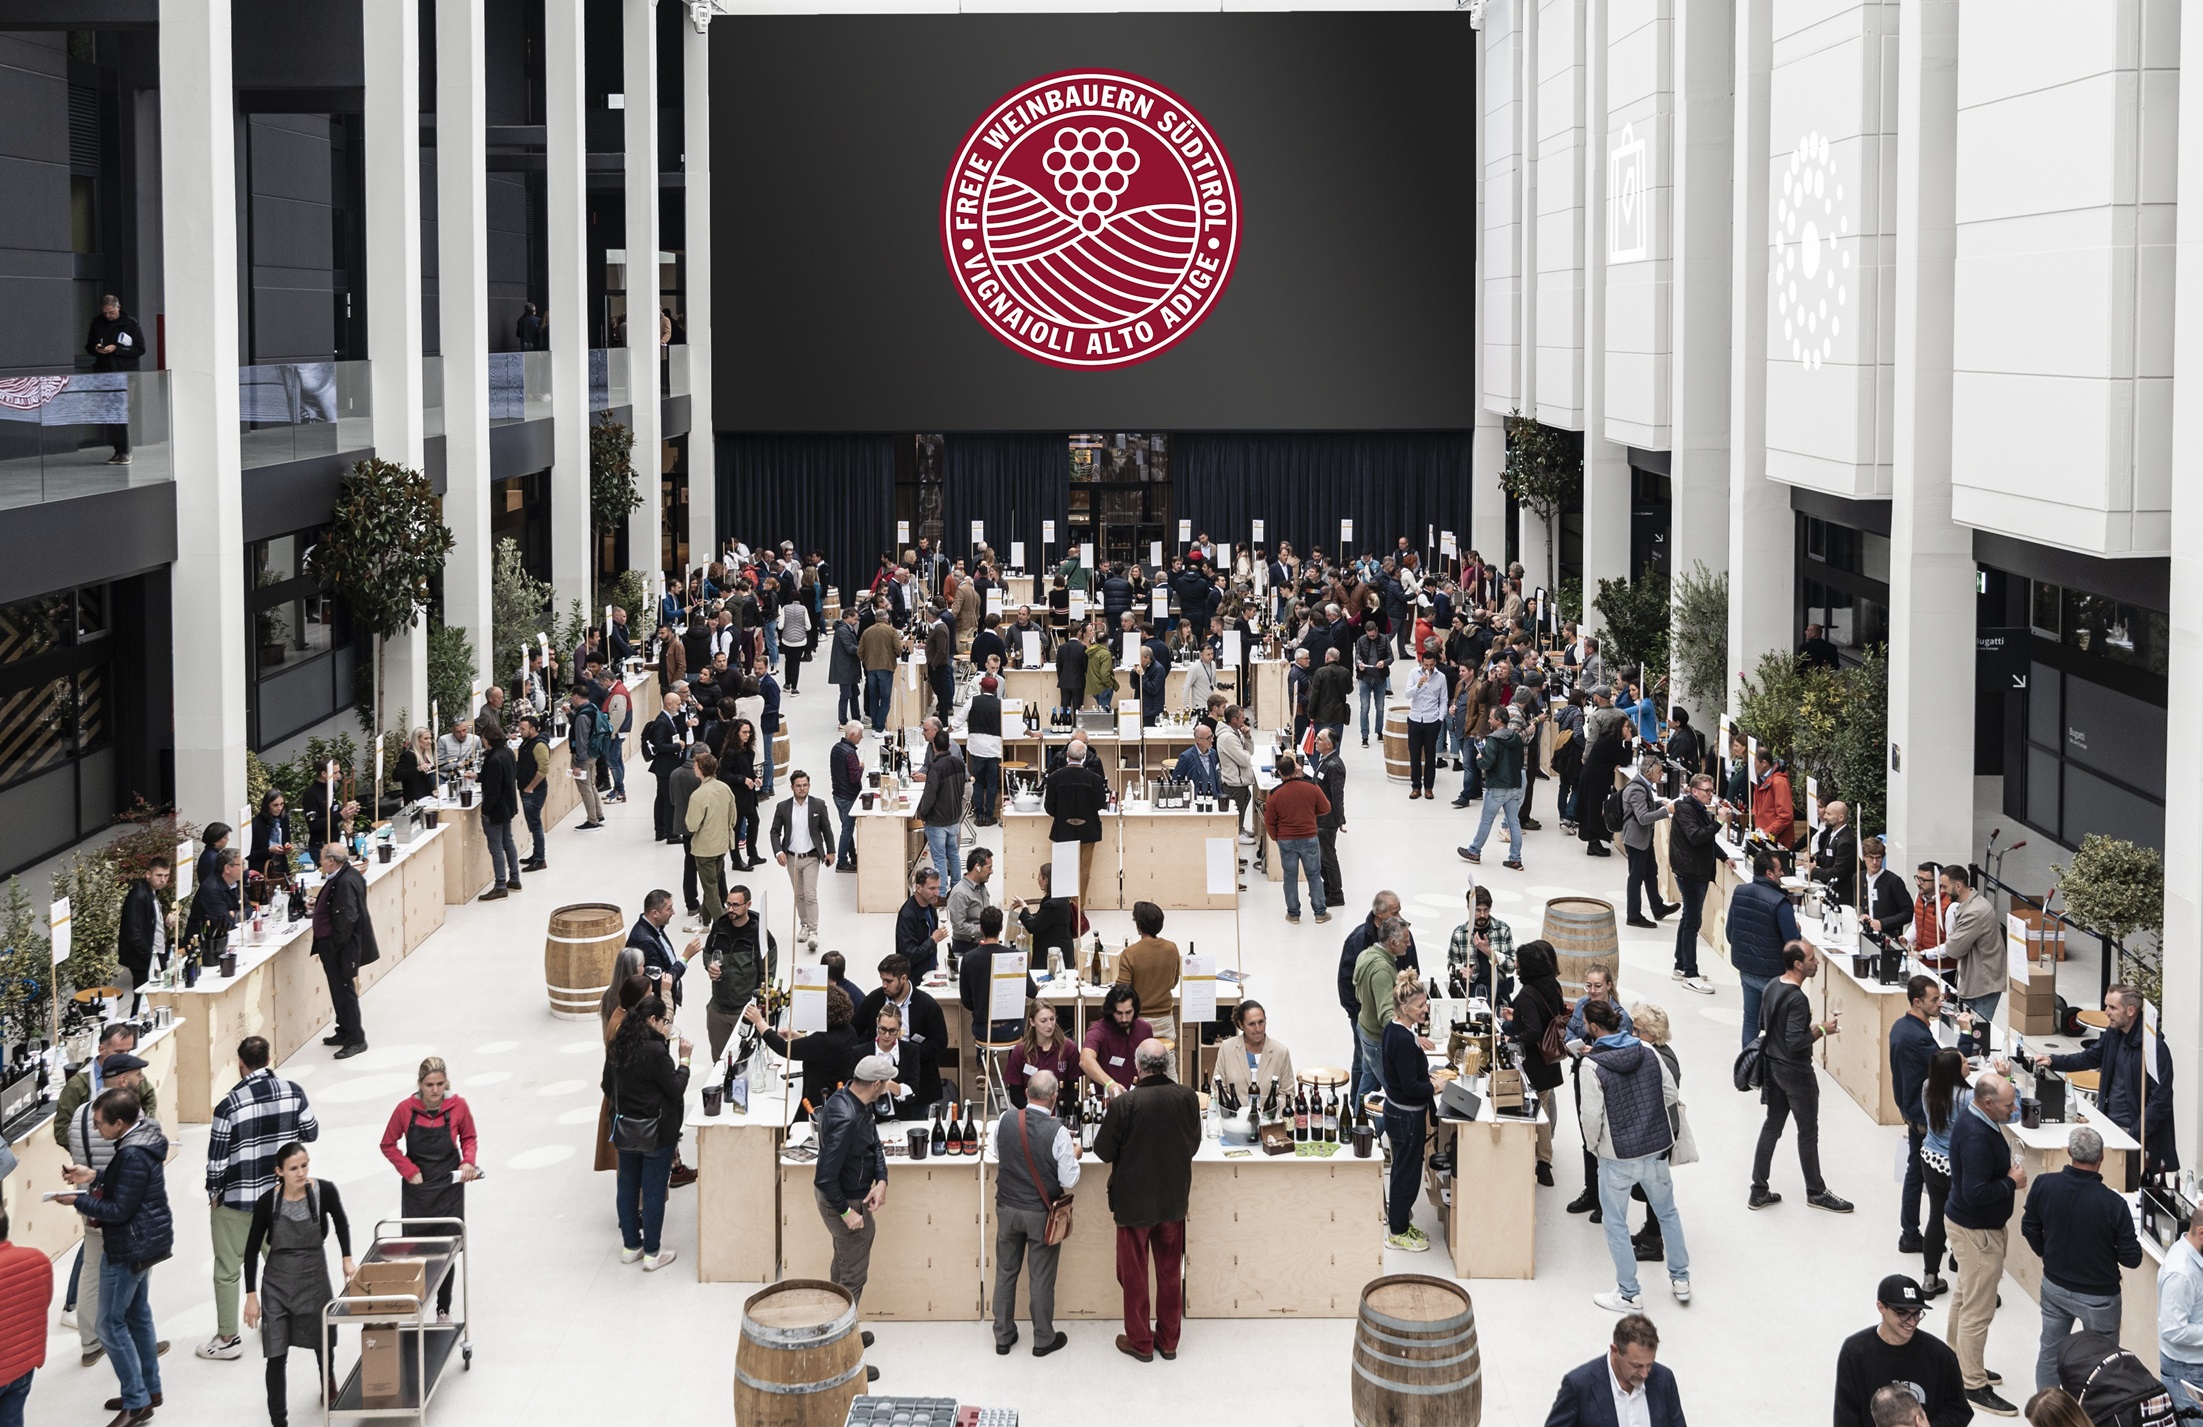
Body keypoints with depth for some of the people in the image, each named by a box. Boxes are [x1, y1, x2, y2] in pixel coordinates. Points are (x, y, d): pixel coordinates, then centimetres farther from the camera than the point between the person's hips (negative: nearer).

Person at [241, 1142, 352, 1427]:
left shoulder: (325, 1192, -15)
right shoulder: (267, 1202, -17)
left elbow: (341, 1223, 7)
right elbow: (252, 1250, -6)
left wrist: (347, 1259, 5)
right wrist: (251, 1295, -6)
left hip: (314, 1277, 1)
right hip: (277, 1283, -1)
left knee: (322, 1342, 21)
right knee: (276, 1355, -4)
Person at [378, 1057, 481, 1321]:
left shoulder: (458, 1107, -10)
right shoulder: (406, 1109, -11)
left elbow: (468, 1137, 8)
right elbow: (388, 1145, 1)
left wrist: (468, 1162, -10)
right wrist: (409, 1171, -8)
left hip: (449, 1187, 0)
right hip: (417, 1188, 0)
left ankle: (443, 1308, 13)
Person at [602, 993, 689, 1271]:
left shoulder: (618, 1047, 0)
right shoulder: (656, 1051, -22)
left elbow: (609, 1087, 11)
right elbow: (676, 1089, -16)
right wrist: (684, 1060, -6)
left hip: (624, 1130, 7)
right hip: (655, 1133, -7)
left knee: (628, 1186, 16)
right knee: (653, 1191, 3)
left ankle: (630, 1245, 27)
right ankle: (652, 1253, 11)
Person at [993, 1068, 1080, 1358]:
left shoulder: (1006, 1120, -11)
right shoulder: (1057, 1131, -22)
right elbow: (1069, 1180, -16)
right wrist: (1073, 1154, 2)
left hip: (1007, 1208, 3)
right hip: (1041, 1213, -3)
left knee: (1005, 1271, 17)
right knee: (1042, 1277, 10)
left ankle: (1003, 1336, 27)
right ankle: (1043, 1339, 23)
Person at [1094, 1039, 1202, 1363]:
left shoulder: (1125, 1103, -23)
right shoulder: (1188, 1098, -12)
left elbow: (1103, 1150, -12)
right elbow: (1194, 1144, 3)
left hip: (1134, 1200, -3)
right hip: (1174, 1199, 4)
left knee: (1134, 1274, 13)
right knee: (1170, 1273, 17)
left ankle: (1140, 1342, 22)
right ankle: (1168, 1341, 27)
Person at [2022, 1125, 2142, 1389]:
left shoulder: (2043, 1186, -16)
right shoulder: (2113, 1203, -27)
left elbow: (2029, 1229, 1)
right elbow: (2132, 1258, -18)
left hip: (2054, 1286, 4)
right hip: (2098, 1296, -4)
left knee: (2050, 1351, 21)